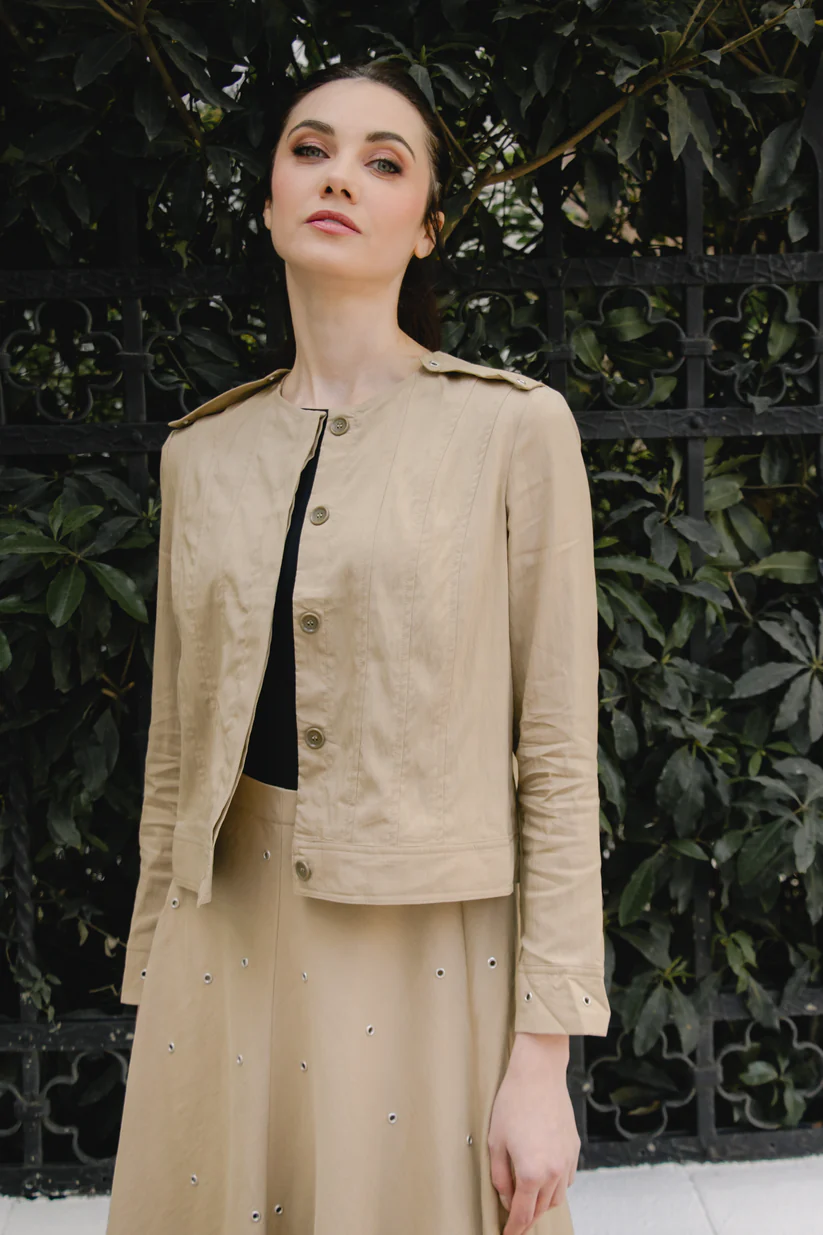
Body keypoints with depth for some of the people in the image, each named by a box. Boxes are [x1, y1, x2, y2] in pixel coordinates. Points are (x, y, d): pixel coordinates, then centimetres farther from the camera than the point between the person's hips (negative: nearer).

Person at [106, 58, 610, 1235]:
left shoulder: (514, 427, -5)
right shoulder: (202, 451, 7)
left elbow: (558, 757, -7)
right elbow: (177, 746, 11)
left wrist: (542, 1056, -10)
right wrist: (153, 992, 11)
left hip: (430, 956, -3)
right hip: (229, 942, 4)